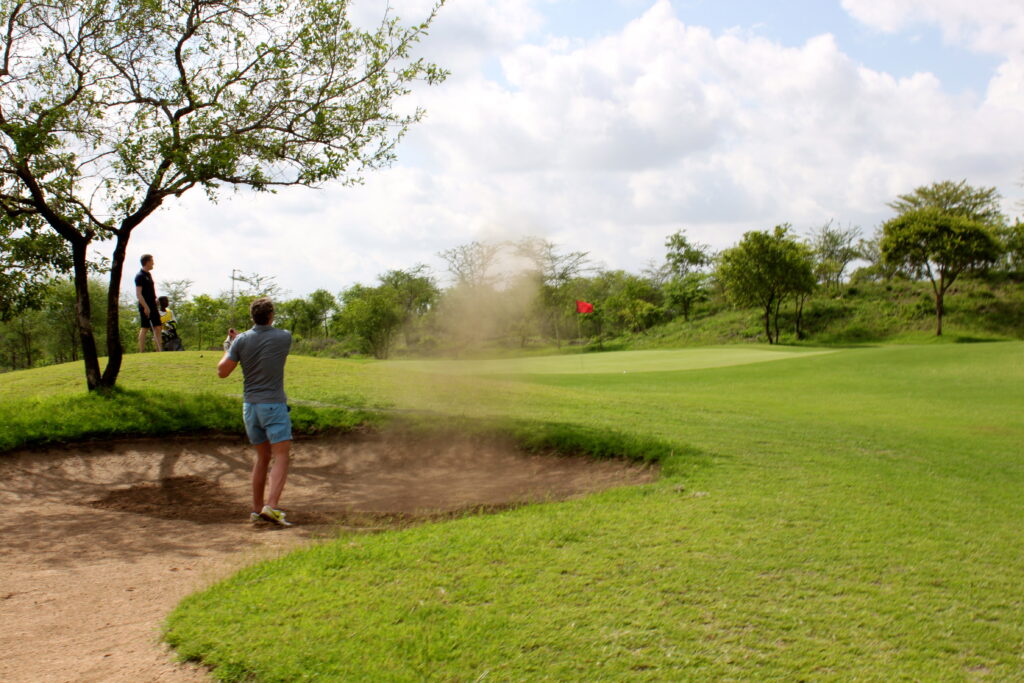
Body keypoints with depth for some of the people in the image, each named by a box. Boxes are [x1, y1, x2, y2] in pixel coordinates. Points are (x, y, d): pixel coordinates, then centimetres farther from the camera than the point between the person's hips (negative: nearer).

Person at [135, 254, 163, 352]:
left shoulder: (149, 275, 16)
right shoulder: (140, 276, -12)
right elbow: (138, 294, -17)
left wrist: (155, 300, 18)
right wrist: (146, 307, -22)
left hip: (153, 306, 9)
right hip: (145, 307, -9)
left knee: (158, 328, 5)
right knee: (144, 329, -5)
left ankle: (160, 350, 7)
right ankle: (141, 352, 0)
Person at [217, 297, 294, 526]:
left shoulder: (242, 340, -2)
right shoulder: (284, 337, -4)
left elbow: (222, 372, 1)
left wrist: (228, 346, 16)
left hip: (250, 405, 4)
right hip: (274, 404, -4)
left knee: (262, 457, 15)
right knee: (281, 456, -5)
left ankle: (256, 509, 17)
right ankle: (272, 506, -21)